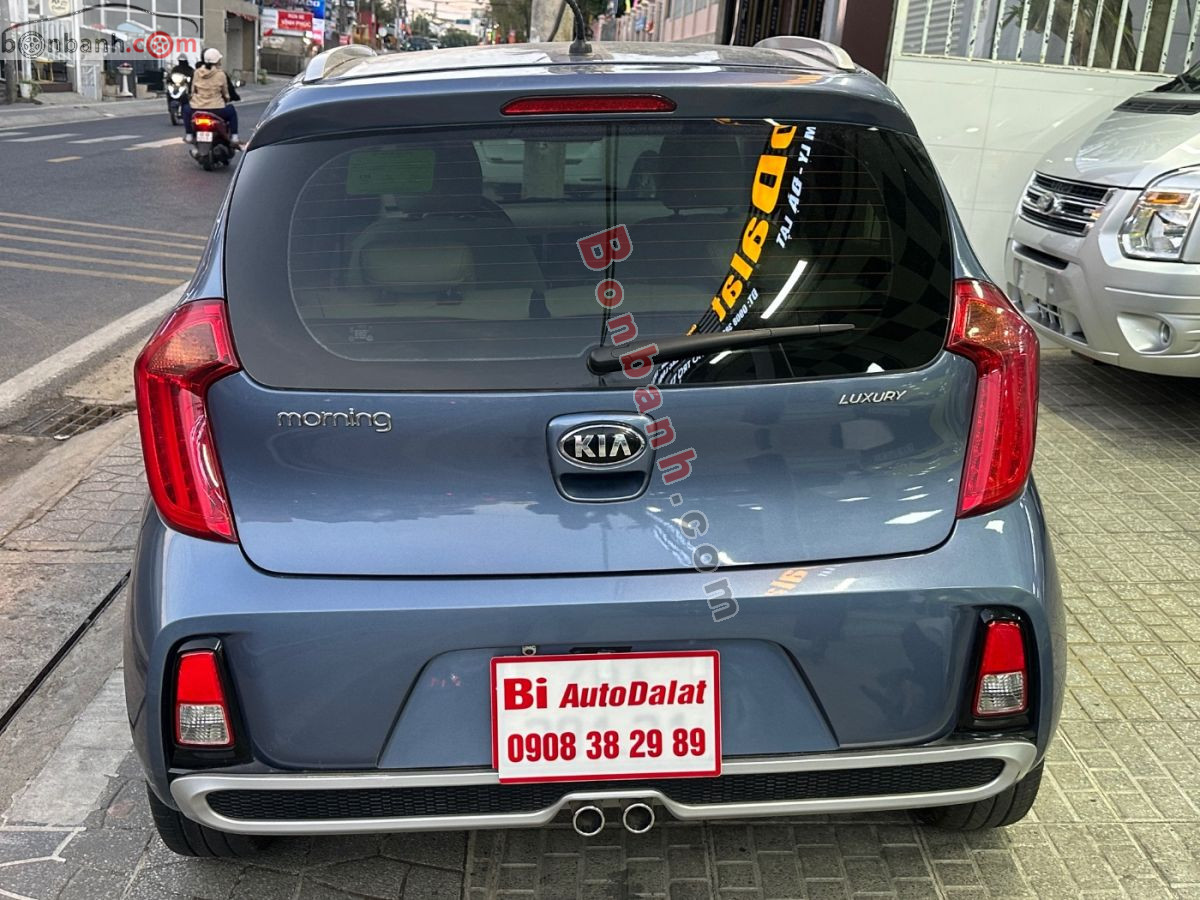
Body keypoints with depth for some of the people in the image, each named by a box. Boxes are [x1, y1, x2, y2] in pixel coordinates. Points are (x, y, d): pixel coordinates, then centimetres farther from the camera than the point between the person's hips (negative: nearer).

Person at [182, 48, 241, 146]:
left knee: (186, 108, 35)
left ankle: (189, 135, 28)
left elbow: (192, 90, 12)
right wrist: (227, 99, 29)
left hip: (196, 109, 2)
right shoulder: (221, 74, -6)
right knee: (231, 111, 28)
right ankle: (234, 137, 18)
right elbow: (226, 92, 5)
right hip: (217, 110, -2)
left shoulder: (196, 73, 2)